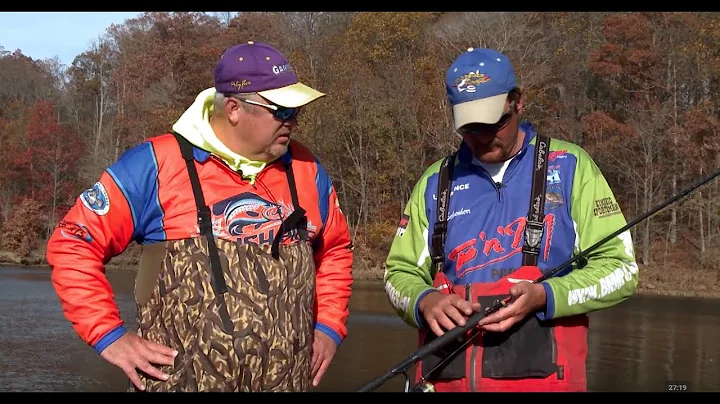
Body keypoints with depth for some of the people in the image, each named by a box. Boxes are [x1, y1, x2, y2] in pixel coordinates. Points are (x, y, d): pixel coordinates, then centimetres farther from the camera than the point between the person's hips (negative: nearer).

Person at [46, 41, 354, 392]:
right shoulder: (157, 166, -9)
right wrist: (109, 336, -10)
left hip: (286, 381, 4)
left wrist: (329, 327, 11)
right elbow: (73, 244, -6)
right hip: (180, 380, -4)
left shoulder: (305, 170, 7)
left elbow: (335, 249, 22)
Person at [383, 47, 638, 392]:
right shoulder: (435, 182, 10)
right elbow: (400, 272, 15)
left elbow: (619, 267, -2)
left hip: (540, 377, -2)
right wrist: (423, 302, -7)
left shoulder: (569, 167, 1)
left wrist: (544, 296, -17)